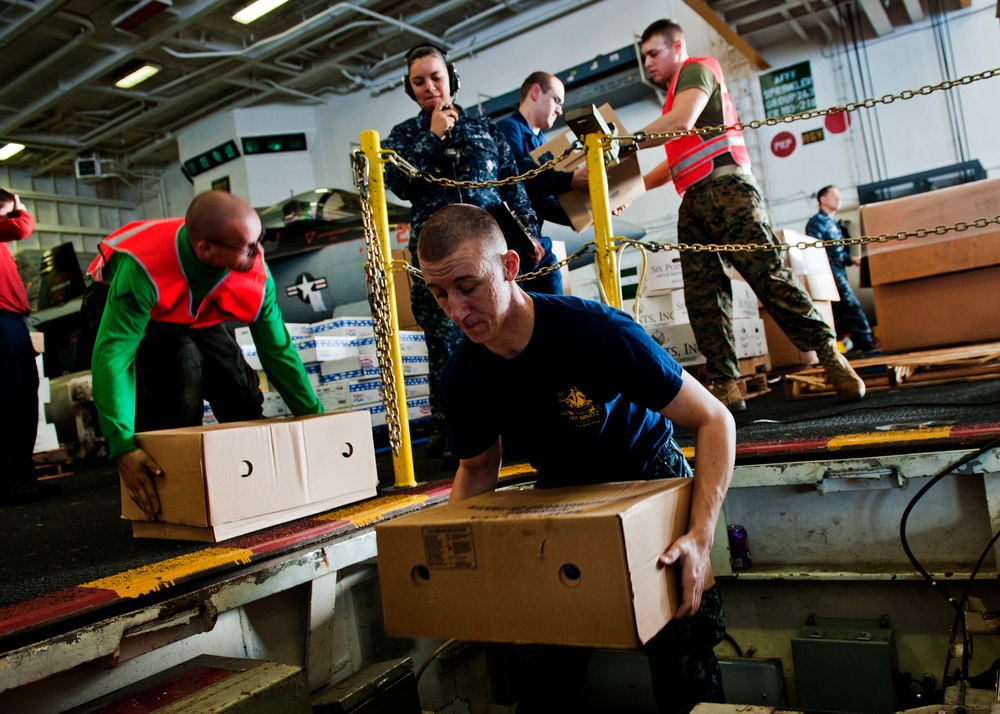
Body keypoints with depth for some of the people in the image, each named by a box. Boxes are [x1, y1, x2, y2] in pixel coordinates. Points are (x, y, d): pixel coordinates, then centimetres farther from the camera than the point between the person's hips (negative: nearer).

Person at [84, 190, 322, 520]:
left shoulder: (256, 274, -29)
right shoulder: (141, 270, -44)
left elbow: (278, 349, -20)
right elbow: (112, 355, -44)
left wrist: (316, 418, -18)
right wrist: (124, 447, -50)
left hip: (193, 313, 4)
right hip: (116, 303, -4)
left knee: (242, 397, -9)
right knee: (181, 361, -32)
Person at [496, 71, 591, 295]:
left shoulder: (541, 143, 21)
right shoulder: (508, 129, -3)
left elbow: (547, 204, 17)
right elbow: (520, 173, -23)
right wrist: (570, 180, -28)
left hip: (539, 246, 8)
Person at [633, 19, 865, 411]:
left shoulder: (697, 68, 7)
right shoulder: (676, 94, 32)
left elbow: (681, 121, -13)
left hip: (725, 187, -8)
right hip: (693, 202, 9)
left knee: (769, 276, -14)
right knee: (703, 296, -4)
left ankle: (830, 355, -6)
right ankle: (725, 385, -8)